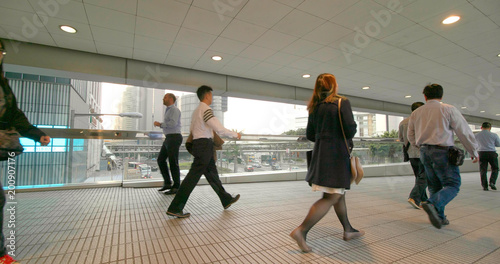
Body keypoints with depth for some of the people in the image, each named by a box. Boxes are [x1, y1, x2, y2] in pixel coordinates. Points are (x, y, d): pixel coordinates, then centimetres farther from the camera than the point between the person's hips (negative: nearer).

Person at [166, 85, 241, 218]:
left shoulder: (196, 111, 17)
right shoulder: (206, 109, -14)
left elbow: (191, 129, 21)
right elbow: (219, 129, -19)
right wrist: (235, 135, -6)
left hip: (199, 144, 10)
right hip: (204, 146, -10)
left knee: (212, 174, 16)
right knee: (193, 176, -7)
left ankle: (226, 200, 30)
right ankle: (175, 208, 0)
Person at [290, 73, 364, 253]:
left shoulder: (315, 107, 10)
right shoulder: (342, 102, -8)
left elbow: (310, 134, 10)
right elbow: (350, 128, -16)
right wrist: (348, 138, 5)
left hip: (320, 152, 8)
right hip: (336, 154, -8)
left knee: (339, 193, 19)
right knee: (331, 197, -5)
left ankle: (348, 230, 33)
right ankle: (301, 231, -10)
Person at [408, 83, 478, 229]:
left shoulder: (416, 113, 9)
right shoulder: (448, 109, -4)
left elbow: (410, 137, 14)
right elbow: (464, 131, -1)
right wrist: (474, 151, 9)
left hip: (424, 152, 5)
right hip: (442, 152, -5)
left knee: (434, 186, 14)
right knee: (452, 185, 0)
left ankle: (439, 217, 16)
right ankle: (432, 204, -25)